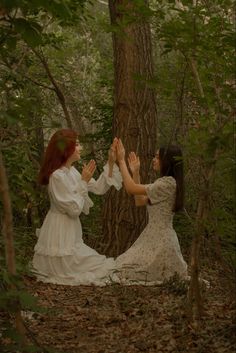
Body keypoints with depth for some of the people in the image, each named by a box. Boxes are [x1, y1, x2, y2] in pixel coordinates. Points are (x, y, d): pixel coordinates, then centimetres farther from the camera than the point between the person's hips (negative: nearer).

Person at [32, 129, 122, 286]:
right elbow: (74, 209, -21)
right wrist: (83, 182, -16)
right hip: (60, 231, -9)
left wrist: (111, 163, 1)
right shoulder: (57, 176, -22)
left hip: (71, 231, 9)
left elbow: (99, 188, 7)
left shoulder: (72, 171, 6)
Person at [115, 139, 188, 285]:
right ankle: (174, 276, 13)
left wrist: (121, 160, -11)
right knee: (122, 266, 13)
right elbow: (140, 201, 14)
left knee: (128, 272, -3)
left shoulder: (167, 183, -20)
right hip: (155, 237, 10)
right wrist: (136, 172, 13)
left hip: (160, 240, -10)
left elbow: (131, 188, -20)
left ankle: (174, 278, 1)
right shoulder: (167, 182, 12)